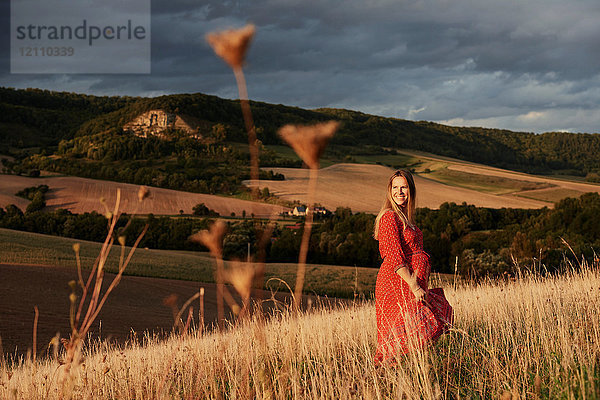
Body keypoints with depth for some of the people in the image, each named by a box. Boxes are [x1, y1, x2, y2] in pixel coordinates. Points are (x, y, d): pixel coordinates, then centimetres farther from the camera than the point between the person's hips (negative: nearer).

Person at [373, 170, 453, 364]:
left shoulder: (405, 217, 17)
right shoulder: (389, 217, -12)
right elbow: (395, 258, -18)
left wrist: (418, 286, 18)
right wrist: (414, 287, -22)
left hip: (411, 284, 9)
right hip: (397, 284, -9)